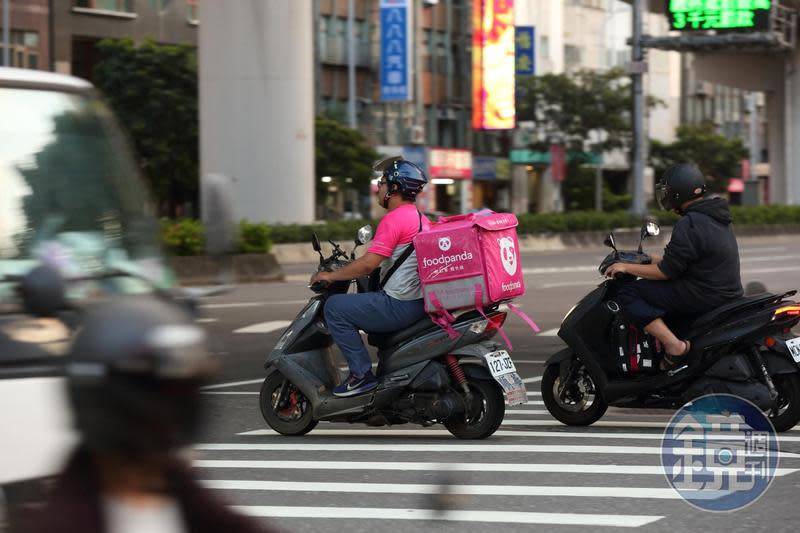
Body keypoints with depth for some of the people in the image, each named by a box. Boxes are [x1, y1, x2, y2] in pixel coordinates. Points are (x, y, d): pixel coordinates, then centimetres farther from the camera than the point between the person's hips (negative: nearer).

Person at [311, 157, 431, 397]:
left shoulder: (394, 219, -15)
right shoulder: (421, 218, 16)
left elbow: (368, 264, -20)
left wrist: (331, 276, -7)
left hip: (400, 304, -10)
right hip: (420, 301, 10)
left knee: (335, 307, -8)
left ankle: (361, 374, -11)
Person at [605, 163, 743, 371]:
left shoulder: (689, 225, -17)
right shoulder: (717, 217, 14)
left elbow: (666, 271, -16)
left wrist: (627, 267, -4)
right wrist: (651, 258, 31)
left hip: (704, 297, -10)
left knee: (629, 294, -10)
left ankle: (673, 345, -20)